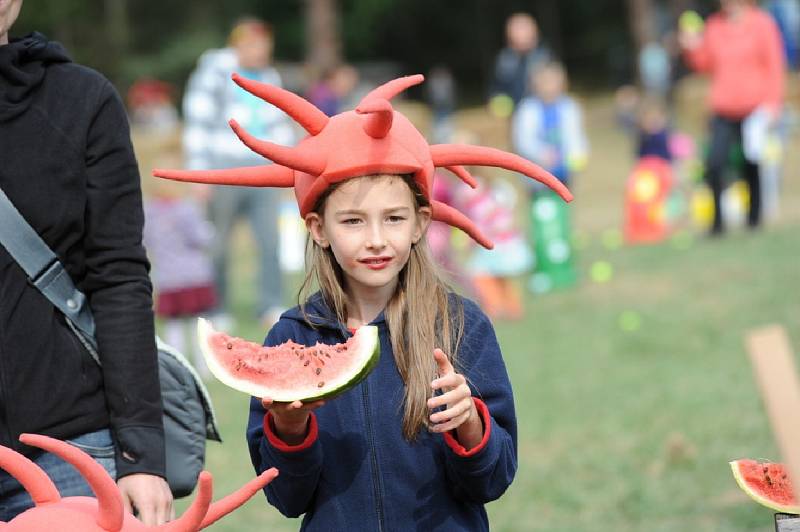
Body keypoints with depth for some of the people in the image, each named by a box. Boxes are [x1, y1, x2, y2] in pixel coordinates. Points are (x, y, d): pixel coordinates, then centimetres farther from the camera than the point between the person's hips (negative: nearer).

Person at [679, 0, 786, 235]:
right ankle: (717, 220, -3)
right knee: (714, 164, -13)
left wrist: (771, 103, -9)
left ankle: (754, 219, 20)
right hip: (723, 112, 2)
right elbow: (705, 65, 15)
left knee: (752, 167, 5)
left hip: (754, 109, -2)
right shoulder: (714, 26, 8)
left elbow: (775, 66, -2)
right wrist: (693, 49, -4)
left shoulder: (761, 24, -2)